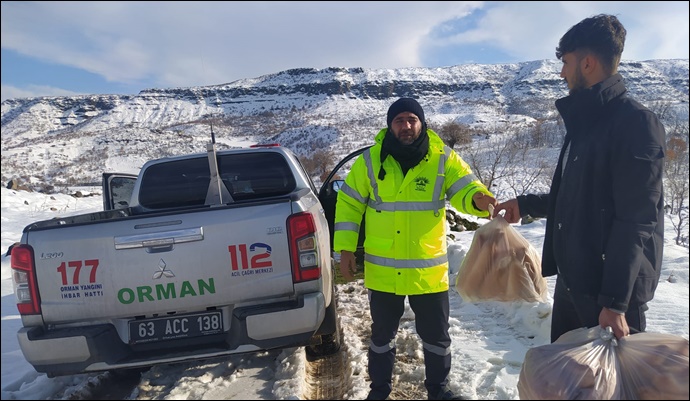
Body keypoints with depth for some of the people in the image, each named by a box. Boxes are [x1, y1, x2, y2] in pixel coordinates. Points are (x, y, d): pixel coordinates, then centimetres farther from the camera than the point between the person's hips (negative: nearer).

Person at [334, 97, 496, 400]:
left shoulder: (443, 159, -4)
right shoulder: (371, 160, -4)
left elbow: (464, 191, -9)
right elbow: (349, 203, 1)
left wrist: (478, 198, -35)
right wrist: (346, 249, -3)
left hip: (428, 269, 0)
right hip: (383, 270, 0)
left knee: (436, 334, 16)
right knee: (382, 332, 18)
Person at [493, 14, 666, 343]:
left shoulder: (636, 123, -15)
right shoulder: (584, 124, 13)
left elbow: (636, 222, -21)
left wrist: (616, 300, -23)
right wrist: (526, 204, 27)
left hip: (612, 291, -9)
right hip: (571, 282, 9)